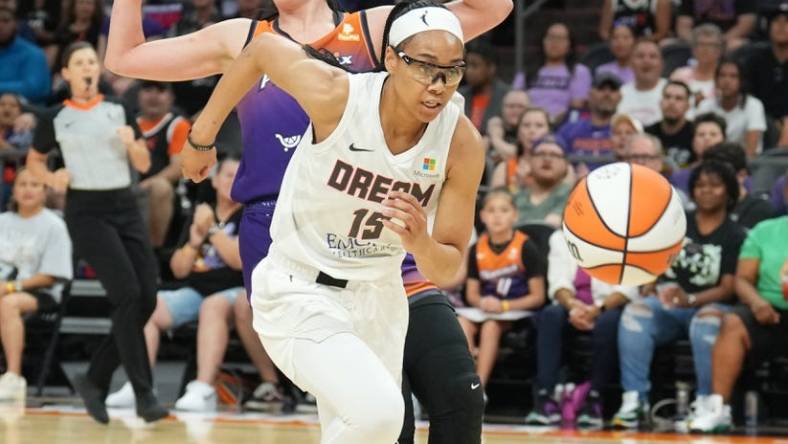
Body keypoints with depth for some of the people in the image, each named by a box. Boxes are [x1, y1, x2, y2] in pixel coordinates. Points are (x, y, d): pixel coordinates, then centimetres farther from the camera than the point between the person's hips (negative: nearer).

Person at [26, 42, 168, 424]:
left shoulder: (119, 112, 10)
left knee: (146, 299, -2)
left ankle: (94, 380, 13)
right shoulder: (56, 118, 3)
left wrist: (132, 144, -11)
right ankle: (143, 395, -14)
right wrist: (51, 179, -5)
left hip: (125, 207, 4)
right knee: (127, 295, -17)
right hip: (87, 210, -4)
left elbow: (144, 165, 11)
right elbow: (34, 161, 15)